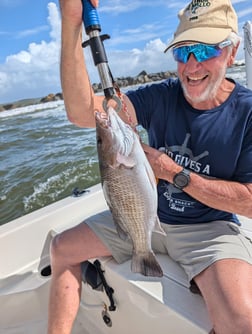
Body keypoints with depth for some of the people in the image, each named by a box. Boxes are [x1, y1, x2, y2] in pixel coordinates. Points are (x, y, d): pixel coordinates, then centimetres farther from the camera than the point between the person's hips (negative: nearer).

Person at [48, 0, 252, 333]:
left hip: (209, 227, -2)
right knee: (62, 248, 4)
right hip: (147, 214, 4)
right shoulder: (161, 96, -7)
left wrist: (175, 173, -19)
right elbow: (83, 112, -20)